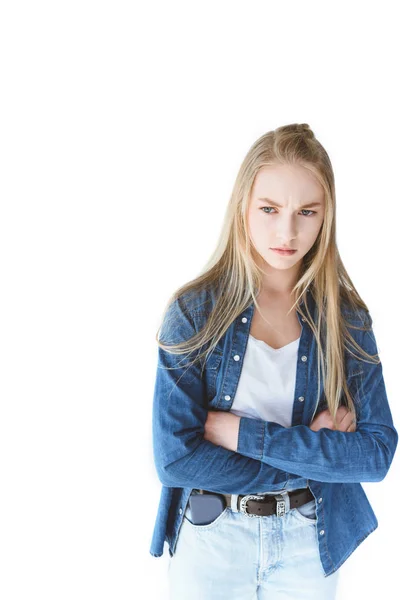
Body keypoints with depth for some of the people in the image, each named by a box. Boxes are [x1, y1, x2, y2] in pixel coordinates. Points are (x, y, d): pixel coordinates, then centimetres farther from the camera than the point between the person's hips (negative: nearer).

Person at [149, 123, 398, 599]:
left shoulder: (347, 319, -7)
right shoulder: (194, 312, -13)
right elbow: (174, 459, -19)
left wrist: (241, 432, -20)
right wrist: (316, 453, -17)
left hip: (310, 544, 2)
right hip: (209, 541, -2)